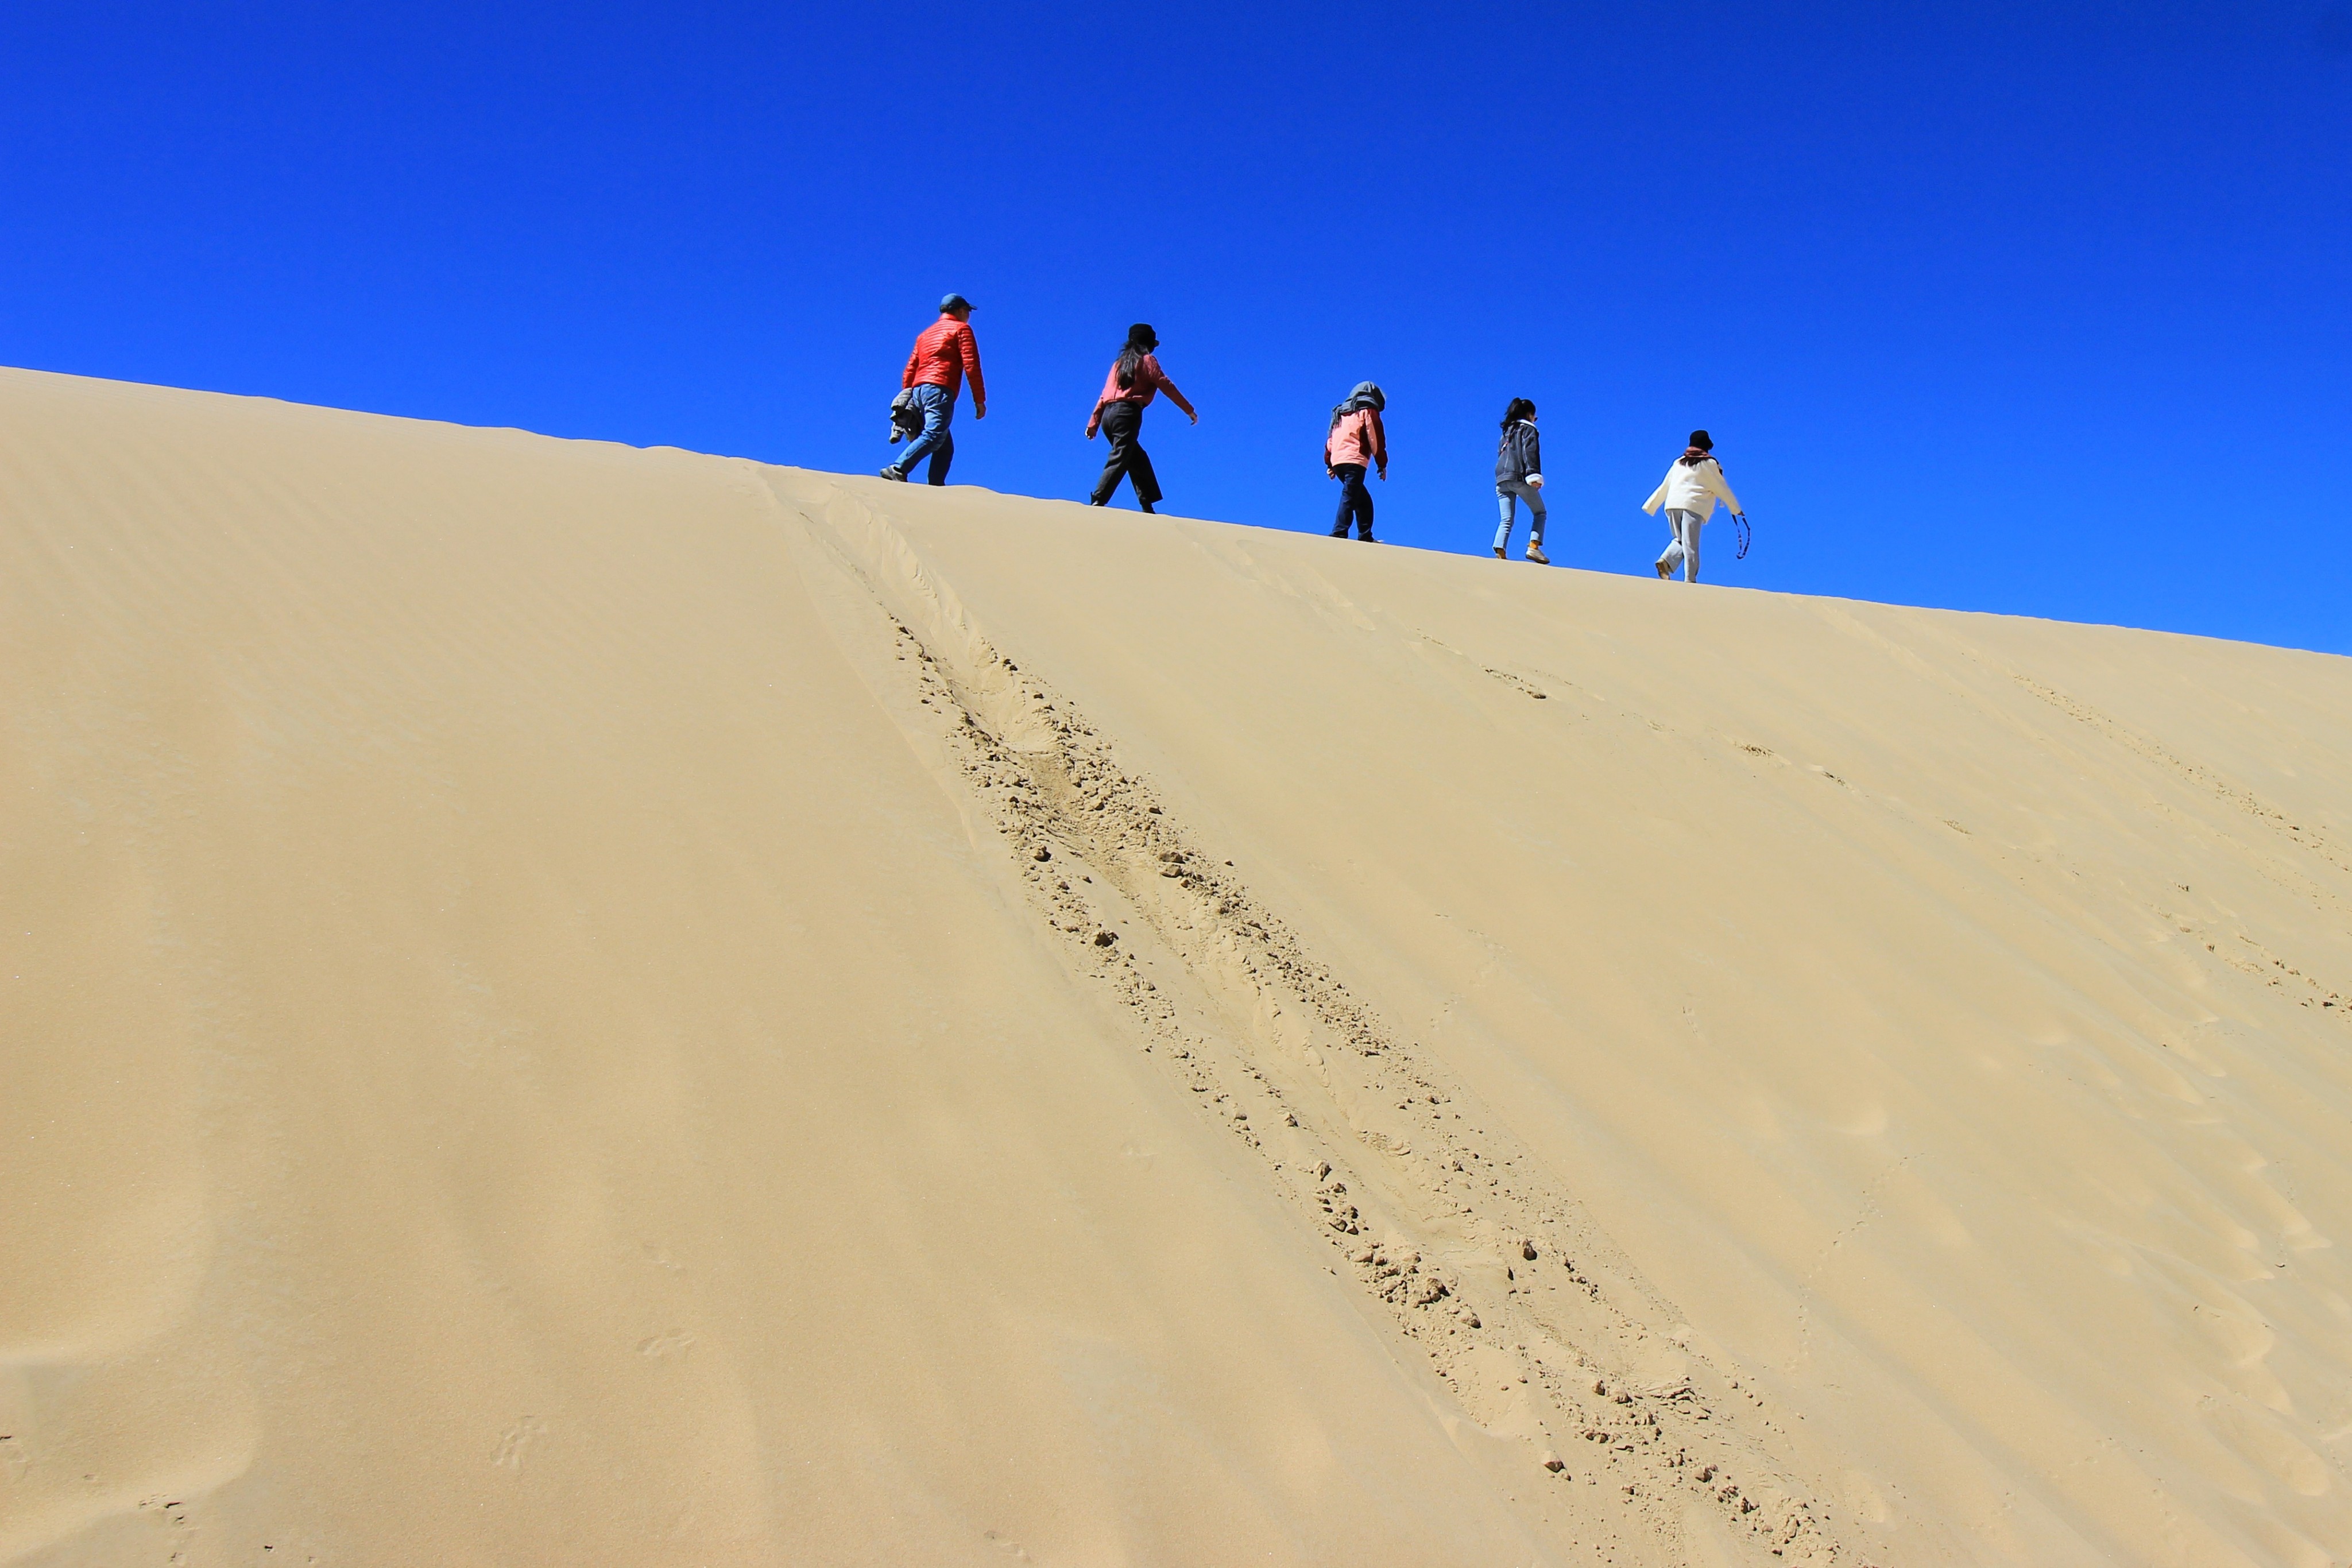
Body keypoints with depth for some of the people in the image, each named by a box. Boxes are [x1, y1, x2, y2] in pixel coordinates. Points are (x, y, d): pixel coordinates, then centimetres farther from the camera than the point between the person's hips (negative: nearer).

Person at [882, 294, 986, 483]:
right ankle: (897, 470, -39)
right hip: (940, 390, -7)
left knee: (945, 447, 7)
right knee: (934, 435, -22)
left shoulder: (926, 333, 29)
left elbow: (910, 370, 23)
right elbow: (971, 366, -3)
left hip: (918, 390, 8)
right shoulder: (961, 329, 9)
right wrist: (980, 400, -3)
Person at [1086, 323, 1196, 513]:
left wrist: (1093, 422, 16)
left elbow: (1105, 394, 18)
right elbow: (1166, 385, -1)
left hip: (1108, 415, 7)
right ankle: (1097, 503, -29)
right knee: (1119, 461, -14)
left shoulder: (1120, 362, 23)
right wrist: (1189, 410, 4)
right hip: (1127, 414, -7)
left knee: (1138, 459, 16)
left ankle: (1147, 508, 12)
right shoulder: (1147, 360, 6)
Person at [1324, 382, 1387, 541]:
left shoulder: (1341, 414, 26)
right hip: (1355, 461, -7)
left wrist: (1329, 463, 20)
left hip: (1337, 461, 7)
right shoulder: (1368, 411, 7)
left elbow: (1331, 440, 21)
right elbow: (1376, 439, -1)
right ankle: (1339, 534, -29)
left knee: (1363, 500, 14)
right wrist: (1382, 465, 1)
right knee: (1349, 498, -15)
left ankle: (1365, 538, 7)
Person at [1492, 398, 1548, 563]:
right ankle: (1534, 546, -14)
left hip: (1501, 478, 6)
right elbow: (1530, 451, -9)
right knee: (1540, 512, 6)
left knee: (1507, 520, -1)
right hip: (1519, 477, -6)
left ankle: (1500, 553, -22)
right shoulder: (1528, 428, 5)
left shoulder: (1507, 431, 27)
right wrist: (1534, 474, -19)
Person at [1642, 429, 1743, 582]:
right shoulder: (1709, 463, 9)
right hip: (1693, 506, -4)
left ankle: (1666, 561, -14)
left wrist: (1650, 506, 25)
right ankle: (1690, 580, -12)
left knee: (1680, 540, 13)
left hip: (1672, 505, 4)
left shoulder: (1679, 462, 22)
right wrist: (1736, 509, 21)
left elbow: (1664, 486, 21)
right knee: (1690, 545, -6)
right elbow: (1722, 488, 12)